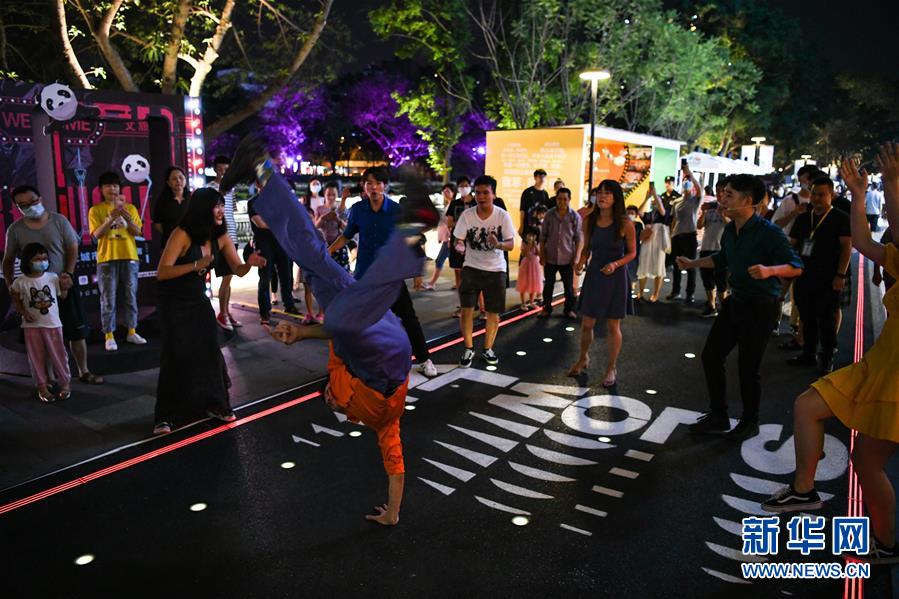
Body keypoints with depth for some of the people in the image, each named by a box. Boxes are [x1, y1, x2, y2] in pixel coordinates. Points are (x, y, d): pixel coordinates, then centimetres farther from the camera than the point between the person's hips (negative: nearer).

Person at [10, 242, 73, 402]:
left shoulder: (53, 278, -2)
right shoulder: (20, 282, -6)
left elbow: (62, 296, 8)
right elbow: (17, 302, 6)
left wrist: (65, 287, -10)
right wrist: (23, 312, -9)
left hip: (53, 324, 0)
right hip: (31, 326, 0)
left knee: (58, 355, 6)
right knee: (36, 357, 7)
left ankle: (65, 383, 17)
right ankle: (42, 387, 16)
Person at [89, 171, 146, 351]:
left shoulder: (130, 208, 9)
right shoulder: (96, 210, 2)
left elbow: (137, 232, 2)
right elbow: (97, 234, -9)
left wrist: (127, 218, -16)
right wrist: (112, 217, -20)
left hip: (129, 257, 3)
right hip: (106, 259, -2)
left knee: (131, 296, 7)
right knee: (108, 299, -1)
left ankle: (132, 332, 15)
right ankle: (109, 336, 4)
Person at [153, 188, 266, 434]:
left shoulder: (221, 237, -4)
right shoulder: (182, 234, -21)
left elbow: (238, 270, -2)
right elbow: (162, 273, -26)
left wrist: (249, 263, -24)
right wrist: (196, 265, -35)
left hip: (198, 299, 5)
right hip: (173, 302, -5)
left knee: (211, 351, 1)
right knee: (176, 355, -7)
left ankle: (215, 404, 19)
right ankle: (165, 416, 6)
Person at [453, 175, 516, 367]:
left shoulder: (503, 216, -11)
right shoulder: (466, 215, -10)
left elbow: (511, 244, -8)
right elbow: (458, 240, -7)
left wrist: (498, 244, -31)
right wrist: (459, 246, -31)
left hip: (496, 270, 0)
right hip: (471, 268, 0)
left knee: (493, 313, 7)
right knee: (467, 309, -5)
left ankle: (487, 349, 24)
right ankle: (469, 349, 12)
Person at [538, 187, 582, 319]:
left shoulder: (575, 217, -5)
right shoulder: (549, 215, -1)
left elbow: (579, 238, -3)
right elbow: (543, 237, 3)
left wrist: (576, 257, -7)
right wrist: (542, 255, 0)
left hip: (567, 258, -1)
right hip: (550, 258, 1)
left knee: (569, 286, 9)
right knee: (548, 285, 10)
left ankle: (568, 309, 24)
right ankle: (547, 308, 24)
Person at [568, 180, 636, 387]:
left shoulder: (625, 223, -11)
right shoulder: (589, 221, 0)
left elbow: (632, 252, -3)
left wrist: (616, 264, -20)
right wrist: (581, 262, -8)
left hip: (615, 277, -3)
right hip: (594, 275, 3)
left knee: (613, 326, 6)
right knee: (586, 323, 9)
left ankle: (611, 368, 22)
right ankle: (583, 359, 35)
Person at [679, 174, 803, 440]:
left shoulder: (769, 232, -20)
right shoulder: (730, 230, 4)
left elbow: (796, 267, -21)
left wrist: (769, 270, -39)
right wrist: (692, 263, 20)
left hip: (760, 306, -8)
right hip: (735, 301, 8)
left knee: (748, 367, 1)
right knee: (711, 355, 9)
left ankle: (750, 422, 24)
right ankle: (718, 417, 24)